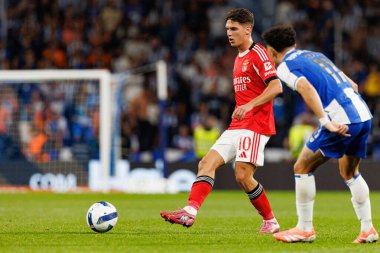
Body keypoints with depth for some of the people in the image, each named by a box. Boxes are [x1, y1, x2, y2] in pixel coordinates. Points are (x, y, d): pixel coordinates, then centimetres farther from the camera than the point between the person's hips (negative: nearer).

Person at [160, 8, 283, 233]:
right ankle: (190, 211, -16)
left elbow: (276, 87, -19)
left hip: (256, 126, -9)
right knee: (207, 163, -6)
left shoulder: (258, 54, -9)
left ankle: (271, 222, 3)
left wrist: (249, 106, -26)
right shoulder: (239, 58, 20)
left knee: (243, 176, -13)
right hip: (237, 127, 9)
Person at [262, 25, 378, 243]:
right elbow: (352, 85, 26)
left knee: (302, 168, 6)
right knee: (350, 173, 25)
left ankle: (305, 229, 9)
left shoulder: (285, 66, 2)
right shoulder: (315, 55, 26)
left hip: (342, 120, -8)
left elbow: (307, 88, -18)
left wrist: (326, 122, -24)